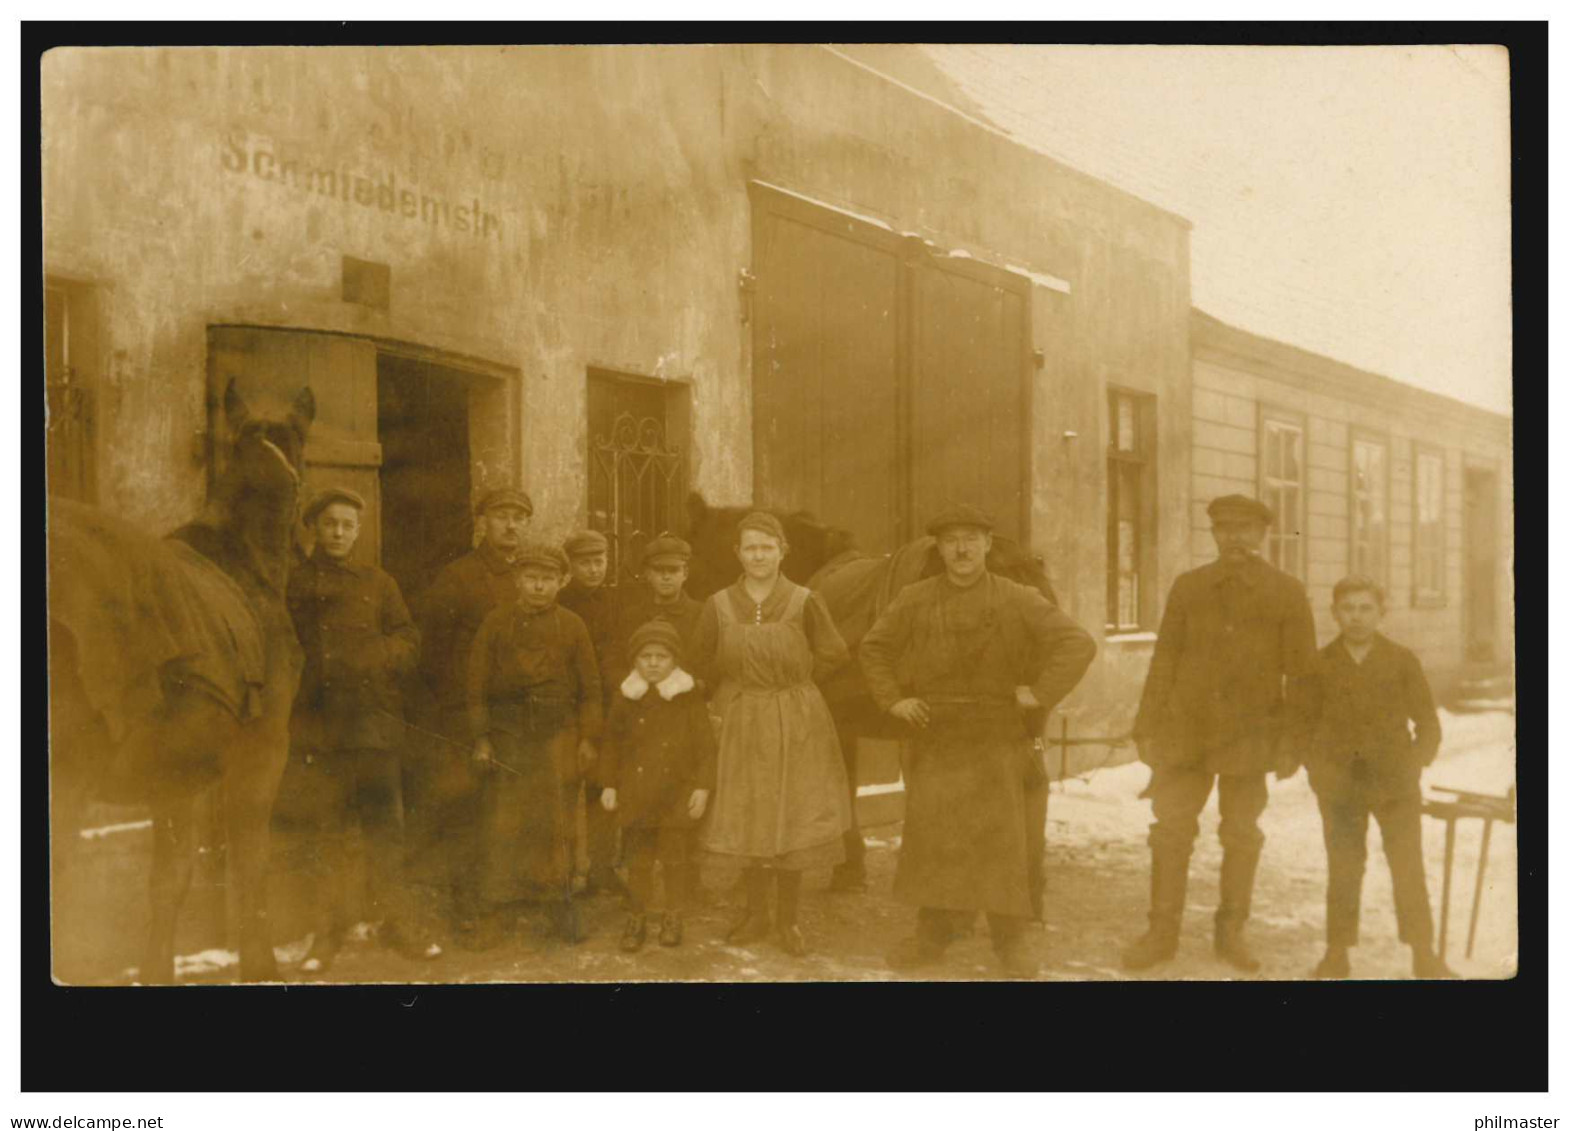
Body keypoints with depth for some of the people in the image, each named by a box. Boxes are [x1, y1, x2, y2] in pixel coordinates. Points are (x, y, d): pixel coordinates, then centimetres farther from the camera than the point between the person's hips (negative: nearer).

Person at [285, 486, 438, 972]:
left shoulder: (378, 583, 13)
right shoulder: (295, 584, 9)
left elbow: (408, 640, 9)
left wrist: (368, 659, -8)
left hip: (375, 718, 1)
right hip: (319, 724, -1)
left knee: (384, 825, 1)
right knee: (326, 829, 3)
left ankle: (393, 921, 12)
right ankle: (329, 929, 12)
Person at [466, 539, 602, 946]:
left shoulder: (572, 626, 5)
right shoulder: (496, 622, 3)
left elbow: (589, 685, 6)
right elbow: (477, 682, 2)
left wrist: (588, 737, 0)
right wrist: (481, 737, -3)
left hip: (558, 733, 0)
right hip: (507, 733, 0)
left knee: (556, 820, 2)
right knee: (501, 823, 1)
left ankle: (560, 901, 15)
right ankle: (497, 909, 10)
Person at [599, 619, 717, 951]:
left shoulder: (688, 697, -4)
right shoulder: (626, 698, 2)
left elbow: (704, 744, -3)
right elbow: (611, 743, 8)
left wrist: (702, 786, -7)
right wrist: (609, 784, 5)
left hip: (675, 792, -2)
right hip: (635, 792, 2)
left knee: (674, 857, 7)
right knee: (637, 859, 8)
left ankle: (673, 918, 22)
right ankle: (637, 919, 21)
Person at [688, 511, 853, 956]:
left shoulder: (805, 602, -8)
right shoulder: (718, 605, -2)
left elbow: (832, 654, 2)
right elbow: (703, 663, 10)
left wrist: (791, 683, 2)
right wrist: (735, 692, 5)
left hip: (797, 722, -2)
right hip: (742, 722, 2)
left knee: (792, 818, 3)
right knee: (749, 819, 9)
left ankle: (789, 919, 17)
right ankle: (755, 913, 24)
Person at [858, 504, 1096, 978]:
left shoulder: (1018, 600, -5)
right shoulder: (914, 600, 1)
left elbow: (1078, 642, -8)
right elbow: (873, 647, 12)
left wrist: (1042, 693, -14)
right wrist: (893, 699, 1)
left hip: (997, 742, -1)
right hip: (934, 740, 1)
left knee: (1004, 841, 4)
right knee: (931, 840, 6)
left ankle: (1009, 941, 19)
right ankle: (931, 936, 21)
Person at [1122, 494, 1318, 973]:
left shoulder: (1287, 592, 0)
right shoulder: (1188, 587, 5)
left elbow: (1300, 673, 0)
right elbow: (1164, 660, 6)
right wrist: (1147, 728, 2)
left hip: (1248, 738, -1)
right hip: (1186, 731, 1)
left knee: (1241, 838, 9)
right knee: (1171, 831, 1)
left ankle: (1231, 933, 24)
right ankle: (1161, 932, 13)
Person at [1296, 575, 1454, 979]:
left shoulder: (1402, 661, 3)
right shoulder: (1319, 665, 3)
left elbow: (1427, 722, 7)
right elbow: (1304, 722, 9)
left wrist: (1414, 765, -6)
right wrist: (1316, 768, -4)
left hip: (1395, 783, 0)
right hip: (1339, 782, 0)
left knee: (1409, 867, 0)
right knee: (1343, 869, 4)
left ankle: (1423, 954, 11)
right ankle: (1338, 953, 12)